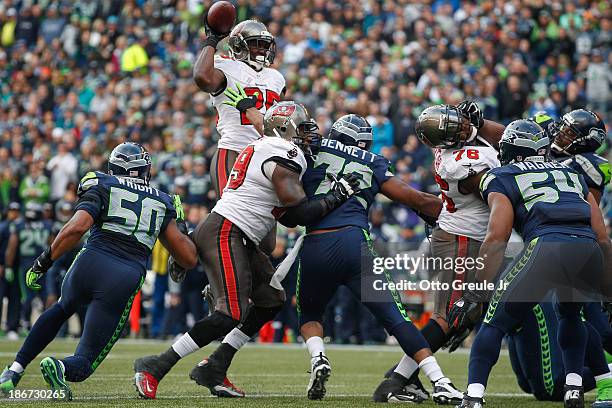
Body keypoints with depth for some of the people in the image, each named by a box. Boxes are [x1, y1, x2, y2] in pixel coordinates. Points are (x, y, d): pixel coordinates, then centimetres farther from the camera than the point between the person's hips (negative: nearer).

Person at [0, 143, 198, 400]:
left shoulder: (102, 187, 10)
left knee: (62, 308, 37)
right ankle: (61, 368, -28)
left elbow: (77, 227, -9)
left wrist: (44, 262, -1)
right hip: (125, 282, 0)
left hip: (90, 264, 0)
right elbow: (189, 258, 16)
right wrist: (180, 229, 35)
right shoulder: (162, 203, 18)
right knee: (84, 364, 9)